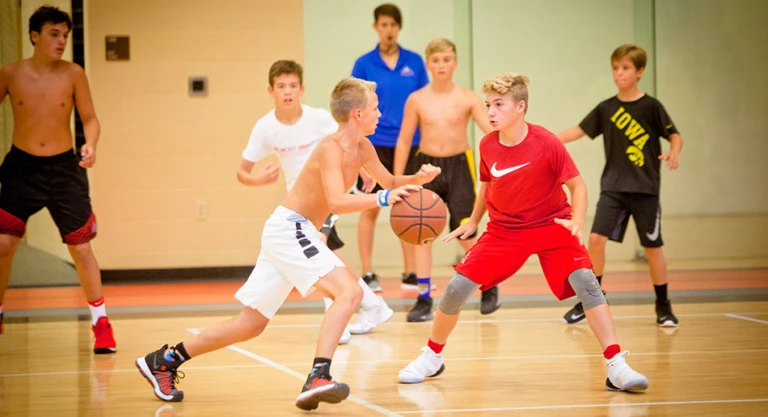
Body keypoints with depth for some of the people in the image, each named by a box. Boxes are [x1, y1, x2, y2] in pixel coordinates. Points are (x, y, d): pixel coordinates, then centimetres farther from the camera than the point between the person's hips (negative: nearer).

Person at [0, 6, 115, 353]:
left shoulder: (73, 74, -6)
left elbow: (89, 118, 0)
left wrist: (91, 144, -19)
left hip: (63, 168, 0)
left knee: (81, 248, 3)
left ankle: (101, 323, 16)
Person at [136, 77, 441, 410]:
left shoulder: (361, 148, 8)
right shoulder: (331, 148, -18)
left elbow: (390, 182, 20)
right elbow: (337, 202, -31)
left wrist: (417, 179, 2)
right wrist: (383, 198, -36)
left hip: (293, 233, 10)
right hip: (288, 228, -10)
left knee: (251, 323, 13)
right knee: (349, 292, -24)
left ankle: (163, 360, 20)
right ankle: (318, 378, -34)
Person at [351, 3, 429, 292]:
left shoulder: (414, 62, 4)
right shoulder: (364, 64, -2)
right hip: (375, 145, -2)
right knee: (370, 210, 1)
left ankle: (411, 273, 12)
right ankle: (367, 274, 7)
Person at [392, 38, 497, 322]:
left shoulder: (467, 98, -6)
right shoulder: (417, 100, -1)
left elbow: (491, 132, -14)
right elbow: (404, 141, 5)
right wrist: (397, 180, 3)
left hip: (459, 166, -2)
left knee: (465, 234, -1)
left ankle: (489, 287, 23)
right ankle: (424, 301, 6)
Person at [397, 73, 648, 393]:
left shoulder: (547, 144, -19)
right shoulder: (488, 145, -7)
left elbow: (577, 186, -13)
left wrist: (576, 221, -29)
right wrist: (473, 222, 10)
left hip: (551, 226, -3)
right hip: (504, 230, 4)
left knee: (585, 282, -24)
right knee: (457, 287, -6)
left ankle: (616, 368, -22)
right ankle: (431, 358, 17)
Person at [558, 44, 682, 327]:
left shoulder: (651, 107, -4)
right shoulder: (606, 109, 6)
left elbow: (674, 135, -2)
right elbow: (579, 131, 7)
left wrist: (674, 153, -23)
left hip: (645, 189, -3)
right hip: (613, 187, 3)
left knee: (652, 247, 2)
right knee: (596, 239, -9)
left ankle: (663, 306, 16)